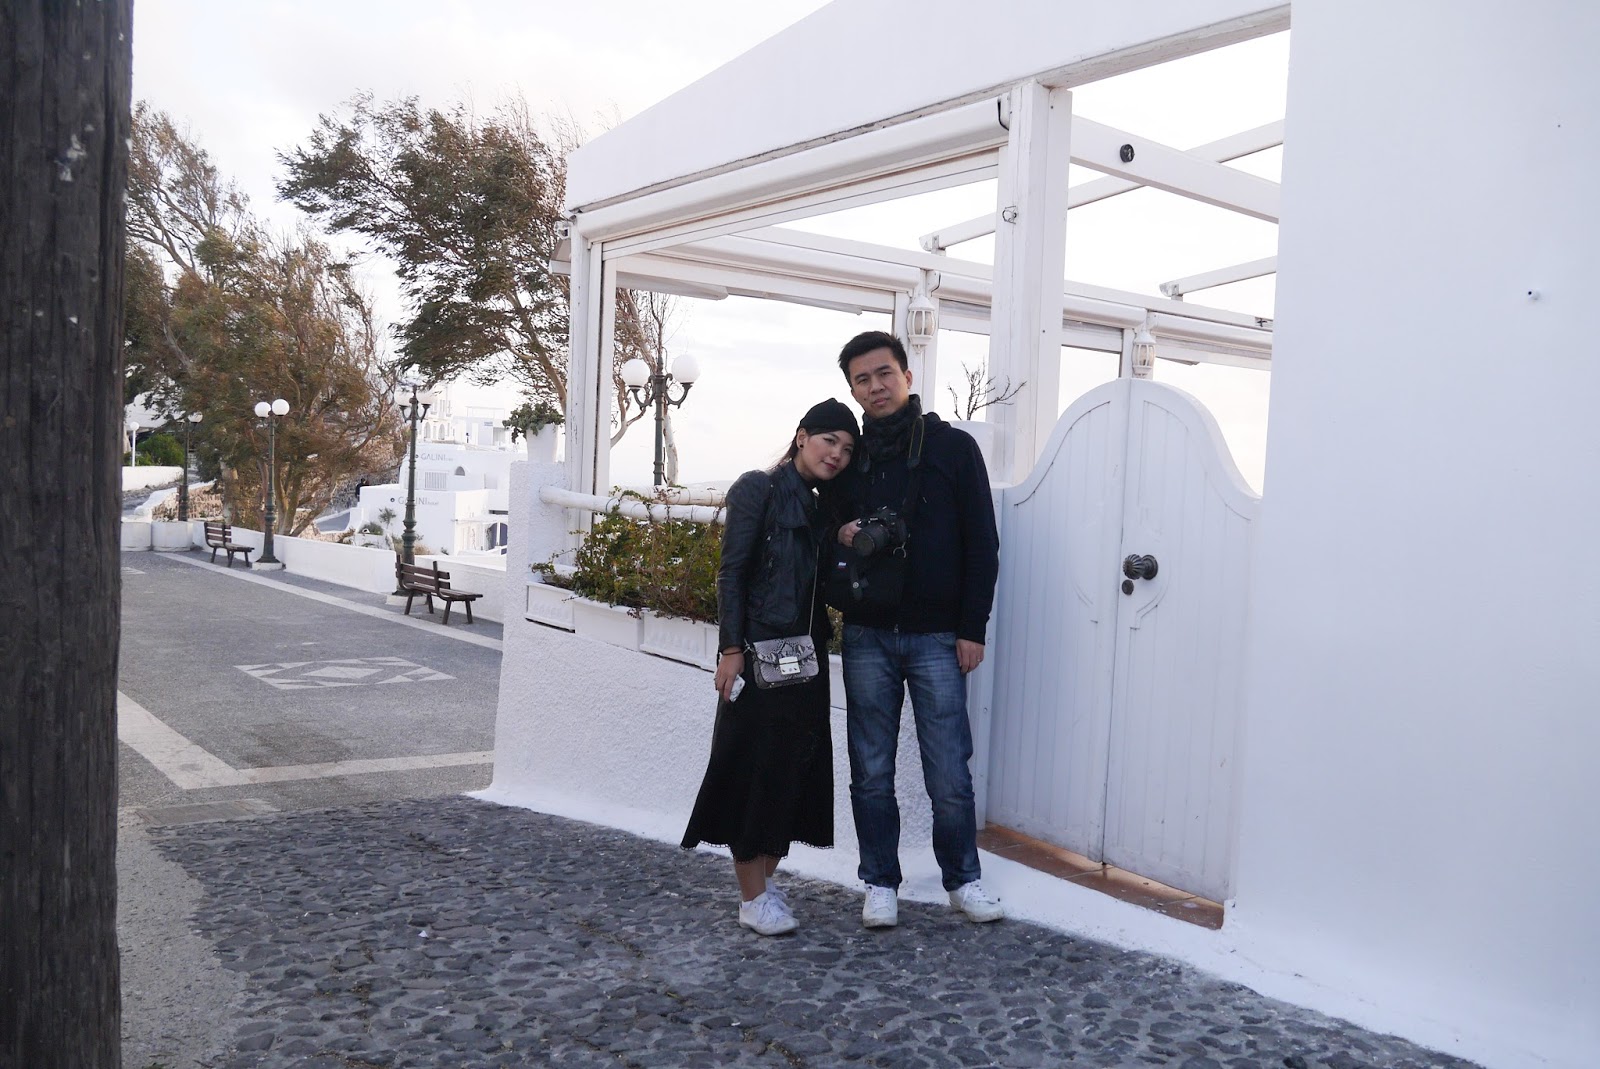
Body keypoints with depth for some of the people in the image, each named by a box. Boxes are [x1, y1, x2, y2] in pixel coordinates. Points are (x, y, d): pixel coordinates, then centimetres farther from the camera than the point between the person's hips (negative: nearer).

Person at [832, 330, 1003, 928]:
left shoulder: (954, 447, 2)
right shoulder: (850, 455, 11)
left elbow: (982, 544, 0)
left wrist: (973, 628, -6)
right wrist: (840, 536, -6)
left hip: (936, 637, -3)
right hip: (867, 637, 3)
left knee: (950, 772, 1)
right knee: (871, 772, 8)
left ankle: (963, 880, 19)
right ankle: (881, 884, 21)